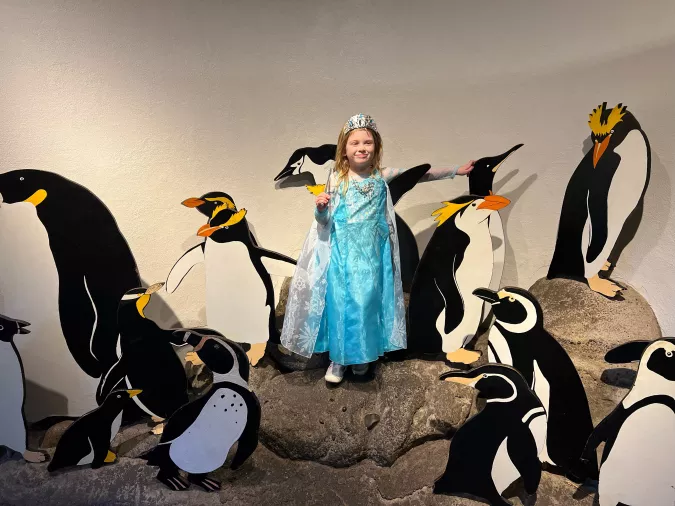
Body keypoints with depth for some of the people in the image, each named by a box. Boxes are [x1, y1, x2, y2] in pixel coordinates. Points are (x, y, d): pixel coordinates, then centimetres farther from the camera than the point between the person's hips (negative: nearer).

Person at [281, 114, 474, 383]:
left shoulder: (382, 176, 0)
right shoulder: (336, 178, -4)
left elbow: (421, 174, 5)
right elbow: (324, 220, 1)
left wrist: (456, 170, 7)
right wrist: (320, 207, -21)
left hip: (371, 253, 1)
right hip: (342, 252, -1)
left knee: (367, 302, 5)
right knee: (340, 302, 2)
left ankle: (362, 355, 27)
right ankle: (338, 358, 19)